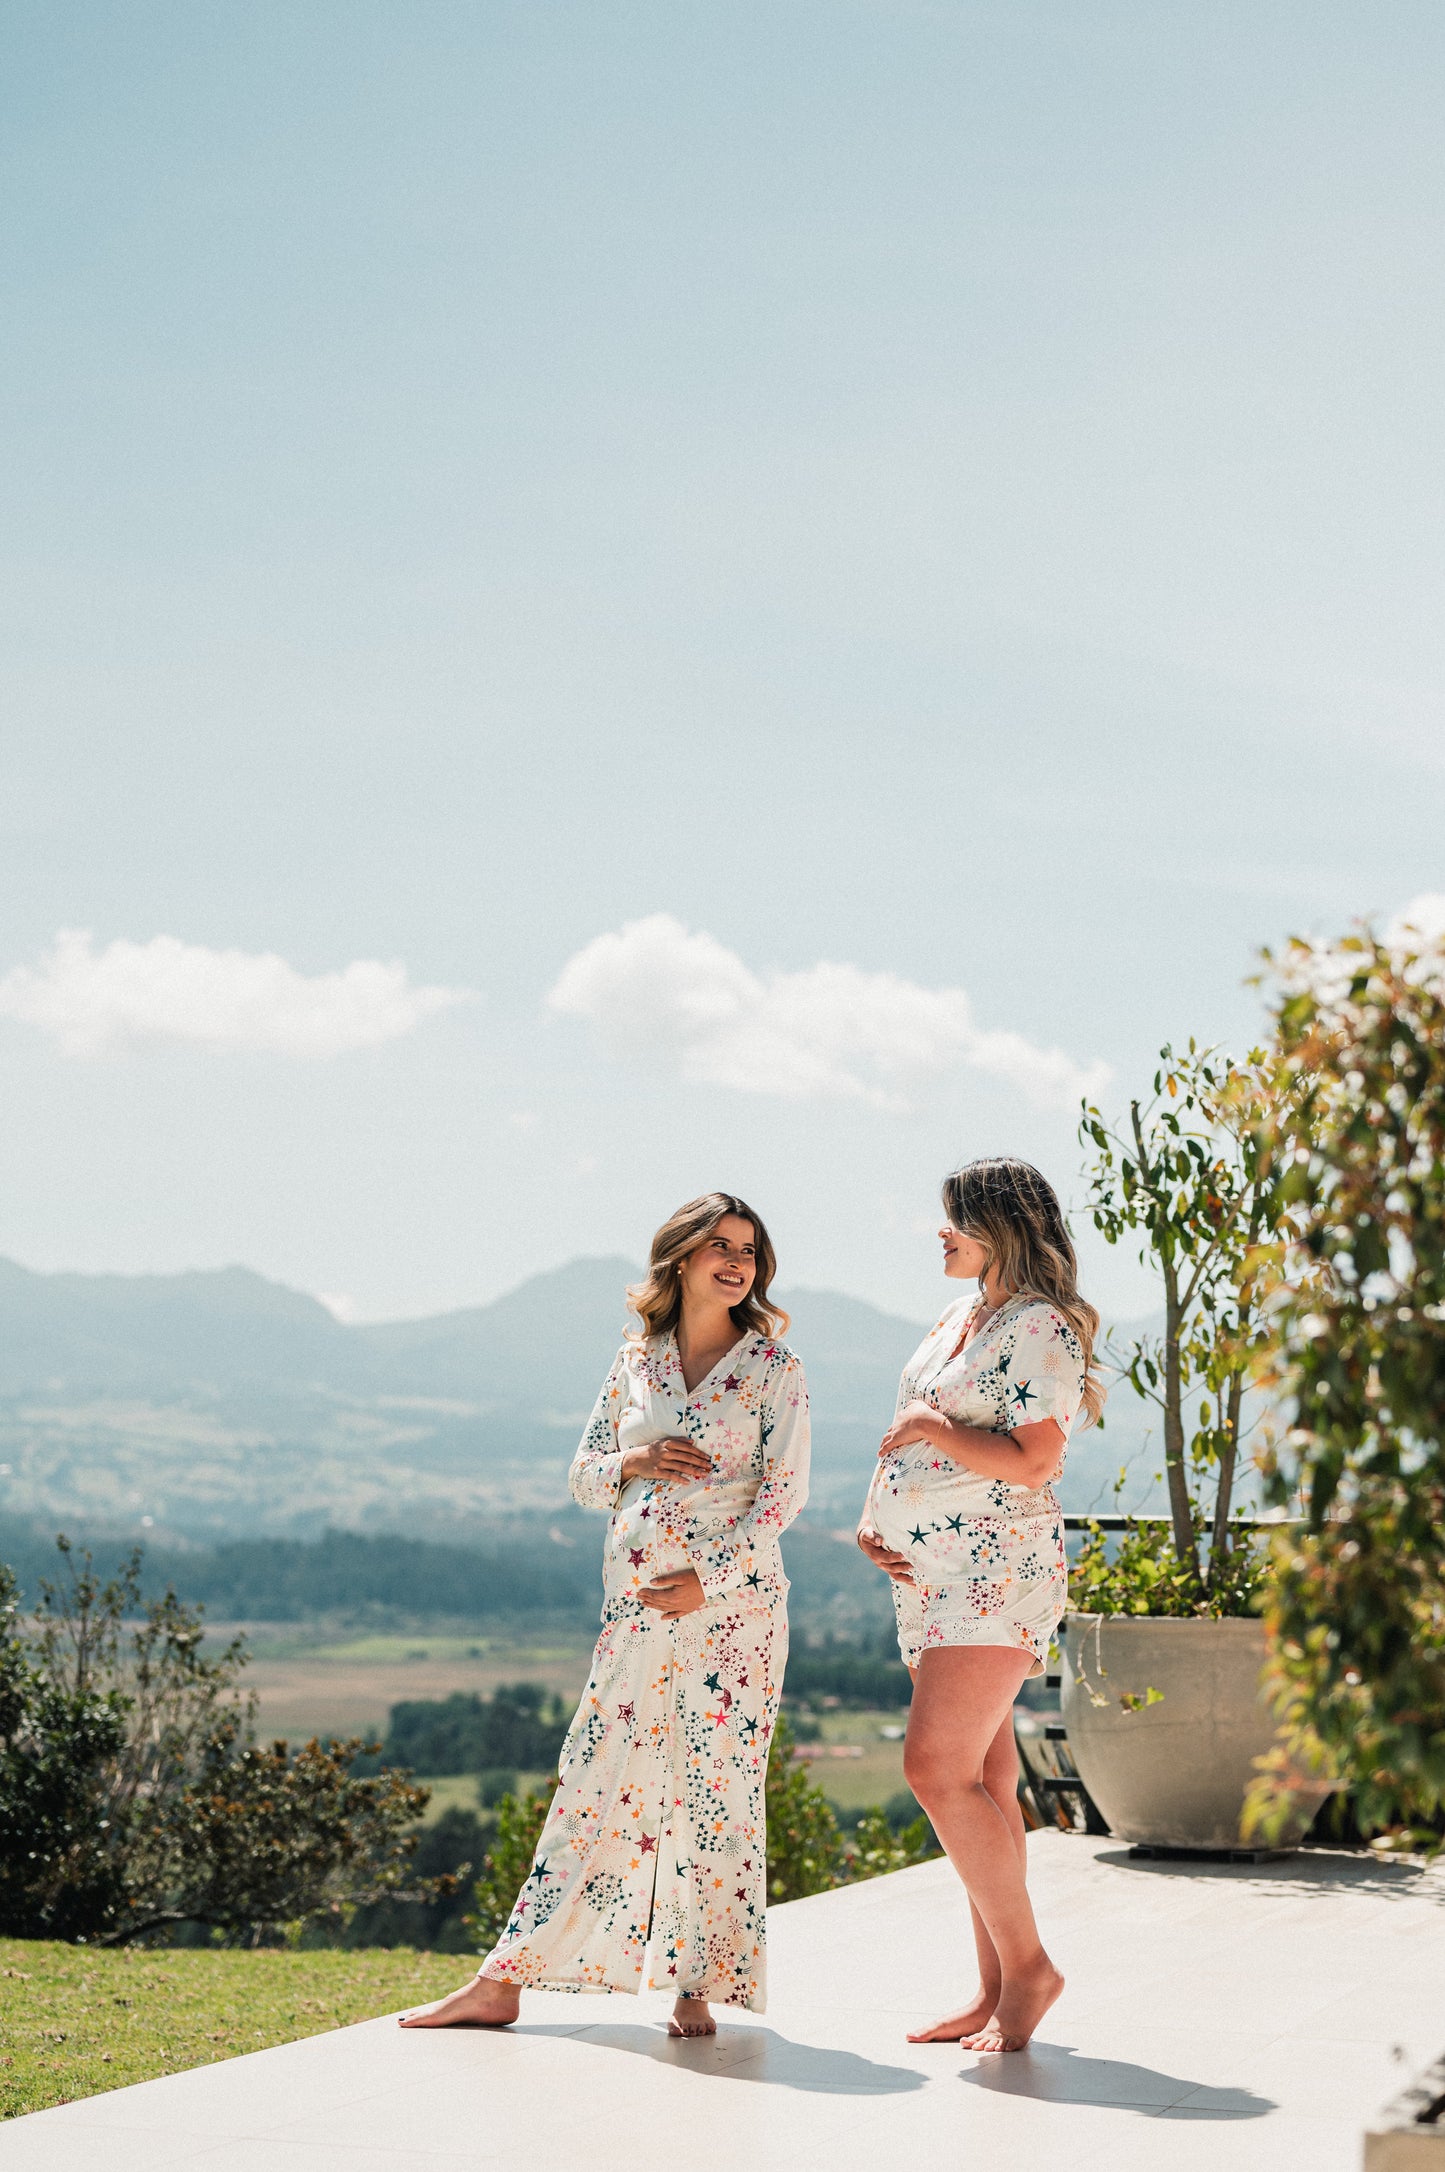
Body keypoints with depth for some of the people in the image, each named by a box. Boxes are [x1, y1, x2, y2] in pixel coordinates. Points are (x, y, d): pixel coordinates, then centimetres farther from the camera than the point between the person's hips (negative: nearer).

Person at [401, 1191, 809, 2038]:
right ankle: (501, 1983, 5)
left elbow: (784, 1492, -6)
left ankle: (697, 1984, 9)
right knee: (595, 1776, 4)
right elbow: (584, 1476, 15)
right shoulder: (636, 1361, 11)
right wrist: (634, 1463, -7)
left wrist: (707, 1580, -13)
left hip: (734, 1598, -3)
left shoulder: (774, 1367, 0)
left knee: (717, 1781, -2)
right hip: (637, 1602, 3)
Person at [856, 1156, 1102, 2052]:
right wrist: (875, 1519, 8)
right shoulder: (958, 1320, 18)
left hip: (997, 1568, -9)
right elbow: (914, 1443, 24)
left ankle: (1027, 1963, -6)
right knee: (980, 1782, 8)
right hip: (928, 1574, 9)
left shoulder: (1041, 1327, -10)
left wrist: (931, 1427, -12)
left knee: (939, 1766, -16)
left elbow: (1034, 1461, -19)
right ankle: (997, 1992, 11)